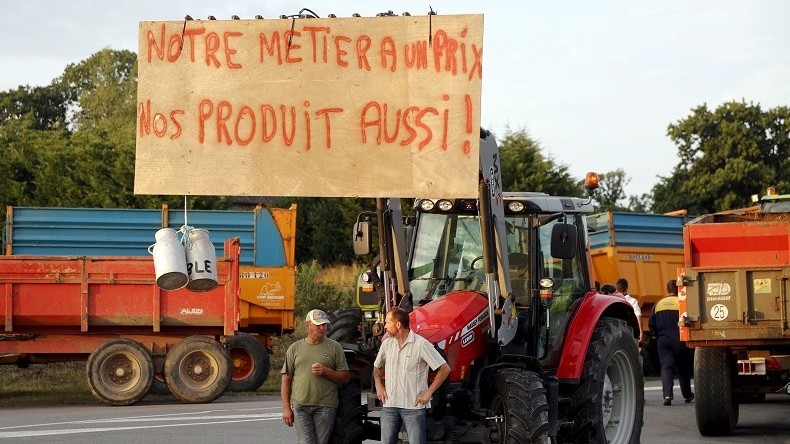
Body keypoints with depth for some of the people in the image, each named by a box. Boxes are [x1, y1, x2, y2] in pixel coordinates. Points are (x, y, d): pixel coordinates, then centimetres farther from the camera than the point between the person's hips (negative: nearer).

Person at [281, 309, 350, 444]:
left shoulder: (334, 347, 8)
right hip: (300, 406, 0)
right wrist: (286, 408, 3)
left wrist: (326, 372, -12)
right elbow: (286, 380, 10)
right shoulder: (295, 348, 11)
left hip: (325, 407, 0)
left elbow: (345, 377, 7)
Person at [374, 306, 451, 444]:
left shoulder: (421, 344, -11)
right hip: (389, 405, 5)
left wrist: (428, 392, -11)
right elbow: (377, 367, 24)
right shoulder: (387, 344, 7)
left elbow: (444, 369, -10)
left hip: (413, 406, -5)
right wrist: (379, 386, 6)